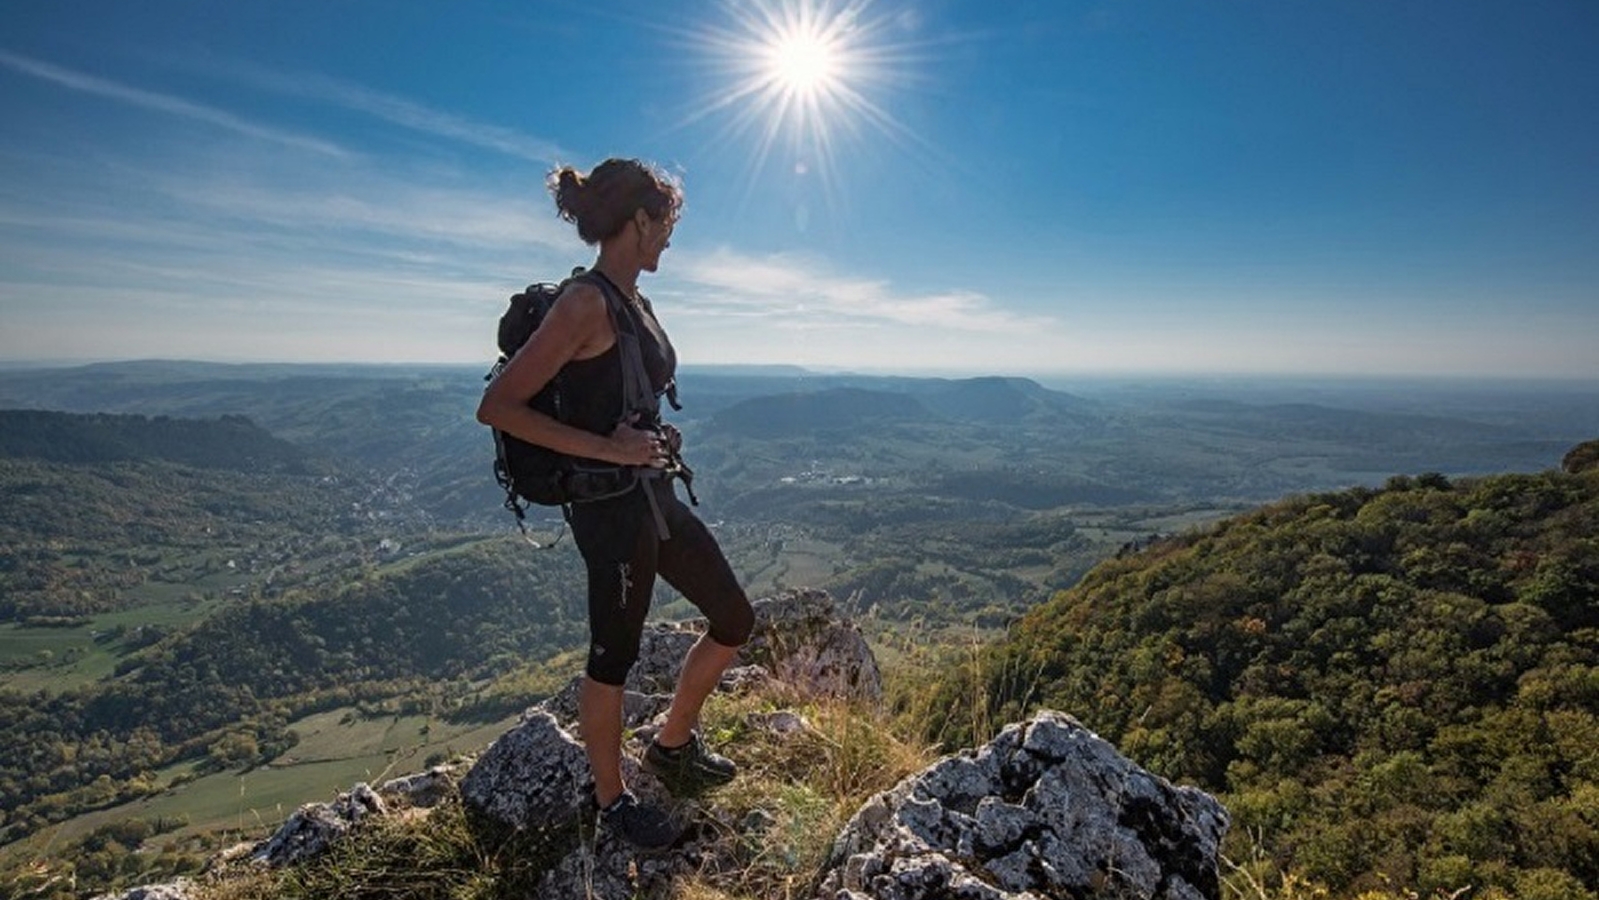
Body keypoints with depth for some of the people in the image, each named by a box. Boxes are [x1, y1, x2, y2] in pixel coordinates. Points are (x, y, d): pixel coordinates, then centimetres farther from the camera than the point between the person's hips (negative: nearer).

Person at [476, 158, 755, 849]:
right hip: (610, 506, -9)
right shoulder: (585, 303, -17)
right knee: (614, 656, 10)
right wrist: (608, 448, -22)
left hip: (654, 496, 9)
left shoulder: (632, 300, 10)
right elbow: (497, 407, -20)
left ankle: (672, 747, 38)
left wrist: (657, 436, 5)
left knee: (734, 619, 17)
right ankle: (612, 801, 35)